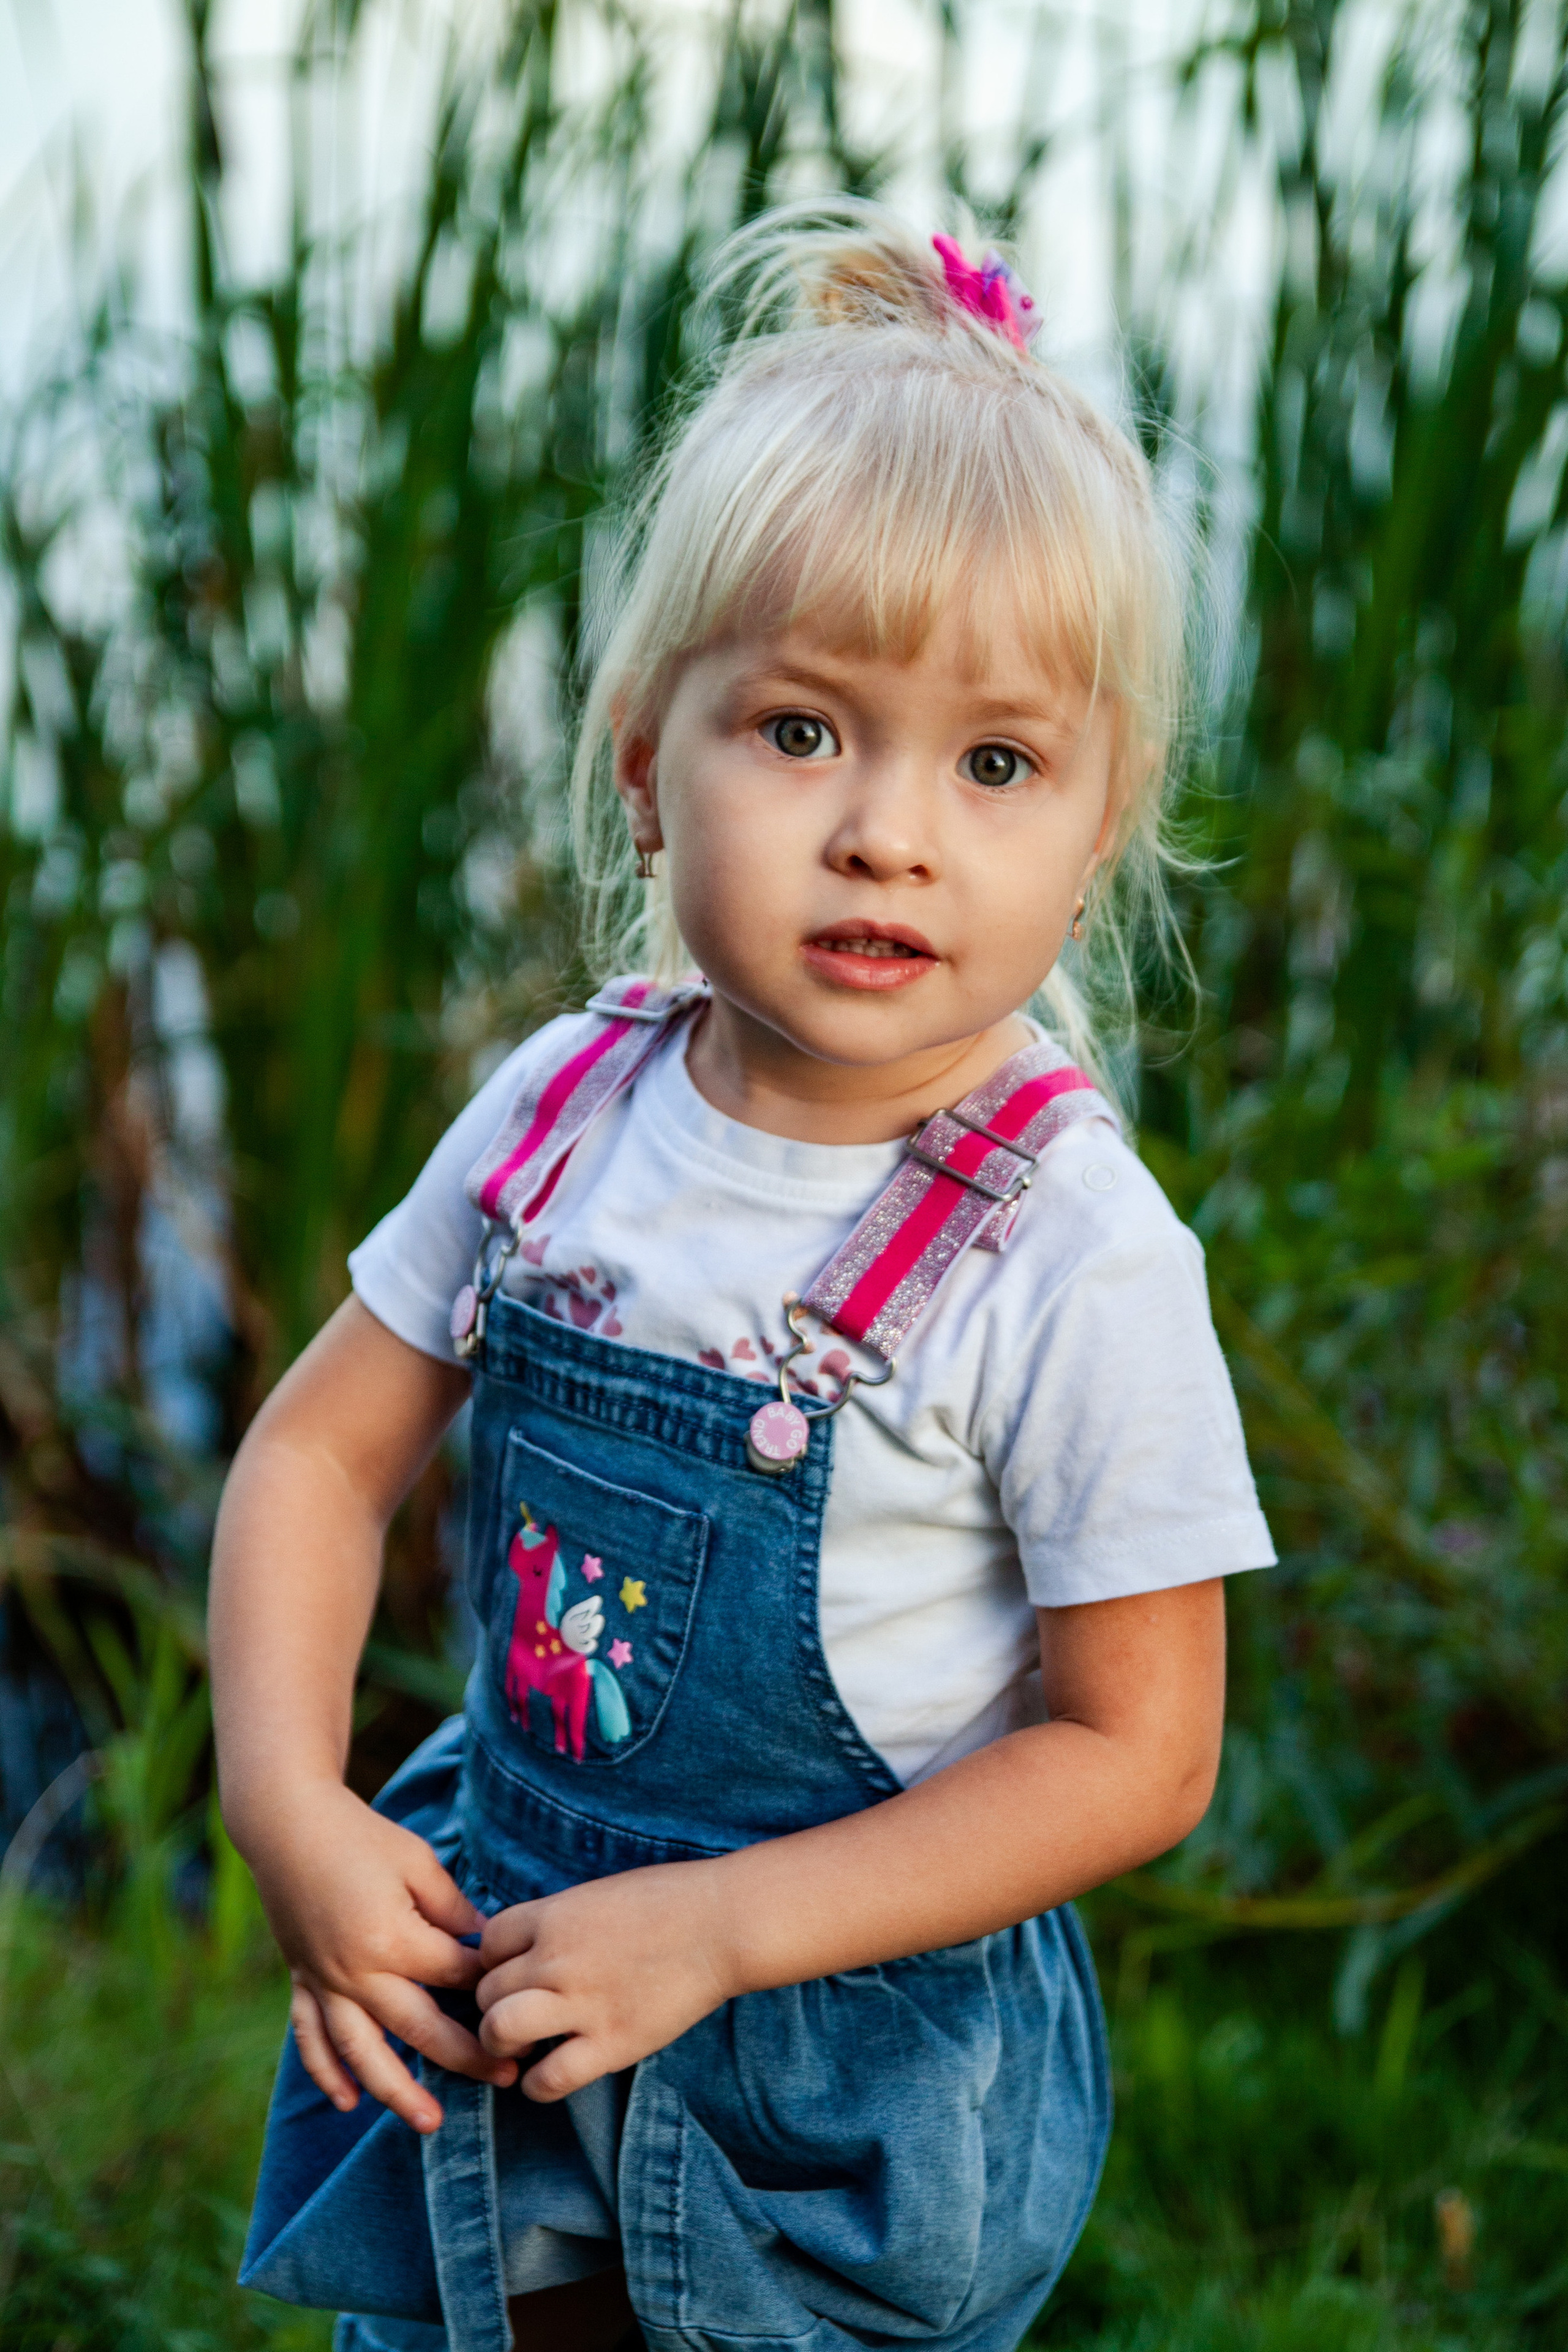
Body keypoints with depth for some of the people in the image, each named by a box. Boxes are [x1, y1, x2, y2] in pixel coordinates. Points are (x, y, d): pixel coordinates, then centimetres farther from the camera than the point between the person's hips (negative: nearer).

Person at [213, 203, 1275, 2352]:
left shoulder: (1074, 1256, -22)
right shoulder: (565, 1113, -8)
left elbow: (1136, 1752, -17)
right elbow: (324, 1452, 2)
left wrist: (718, 1931, -21)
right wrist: (289, 1808, -12)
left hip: (850, 2089, -4)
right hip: (495, 1965, 4)